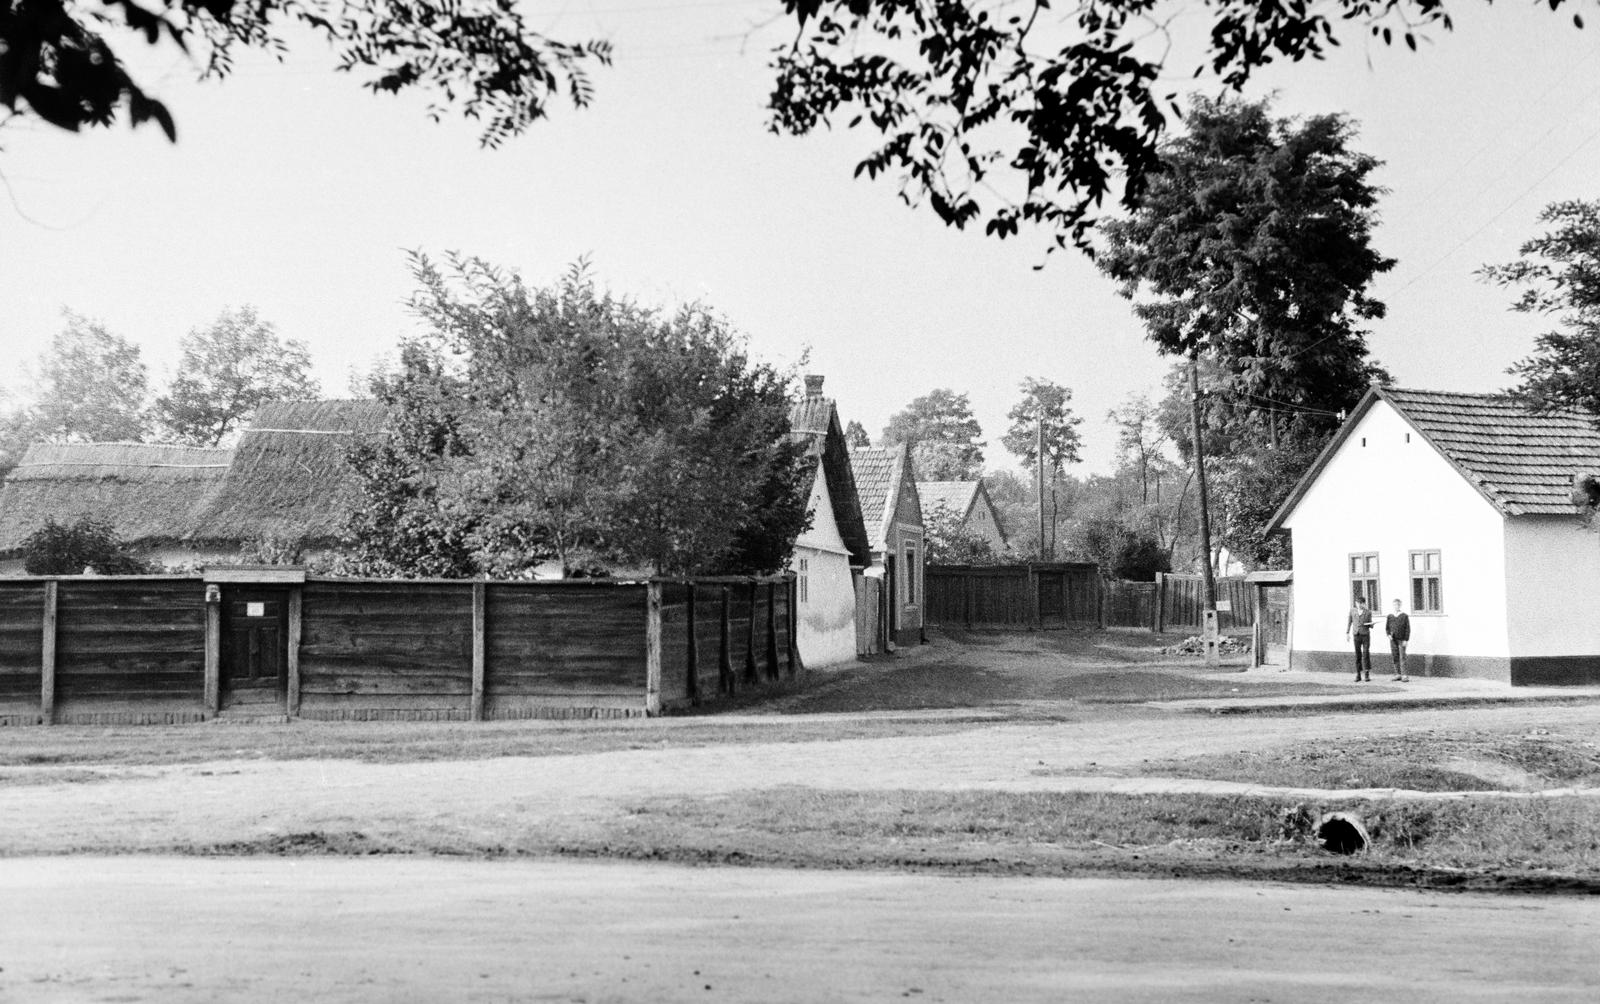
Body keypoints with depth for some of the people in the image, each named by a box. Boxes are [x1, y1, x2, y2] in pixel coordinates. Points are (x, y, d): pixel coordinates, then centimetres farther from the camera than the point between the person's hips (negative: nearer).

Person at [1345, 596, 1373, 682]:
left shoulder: (1368, 612, 5)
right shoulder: (1352, 610, 9)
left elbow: (1370, 625, 10)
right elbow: (1349, 621, 17)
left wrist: (1371, 624, -13)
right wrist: (1347, 632, 14)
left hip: (1365, 635, -1)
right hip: (1356, 635, 1)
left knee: (1366, 654, -7)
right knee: (1358, 655, 2)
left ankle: (1367, 674, -2)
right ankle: (1358, 674, 8)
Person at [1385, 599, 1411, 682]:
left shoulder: (1404, 616, -1)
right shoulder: (1390, 616, 8)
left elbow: (1407, 629, -2)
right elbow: (1387, 627, 14)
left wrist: (1406, 640, -8)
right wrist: (1388, 634, -6)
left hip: (1401, 640, -3)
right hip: (1393, 640, 3)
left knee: (1402, 657, -7)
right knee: (1395, 657, 5)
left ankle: (1404, 675, -7)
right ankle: (1398, 674, 12)